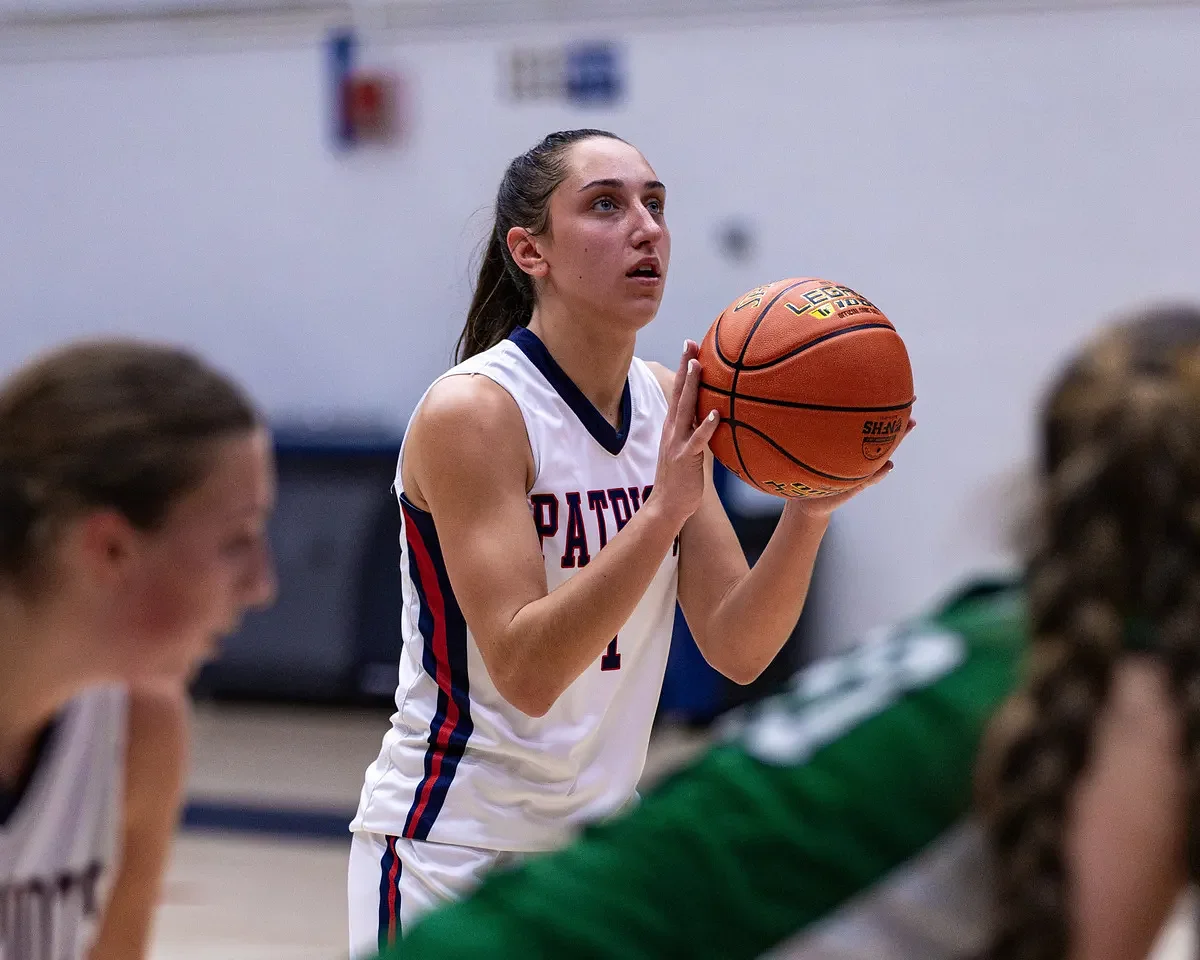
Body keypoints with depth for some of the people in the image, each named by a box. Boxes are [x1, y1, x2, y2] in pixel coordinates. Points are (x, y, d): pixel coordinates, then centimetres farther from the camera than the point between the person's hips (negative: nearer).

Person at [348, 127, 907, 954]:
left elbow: (736, 651, -2)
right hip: (453, 855, -6)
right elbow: (525, 670, -25)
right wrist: (664, 507, -32)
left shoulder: (672, 406, 2)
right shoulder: (471, 412, -17)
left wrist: (808, 513, -17)